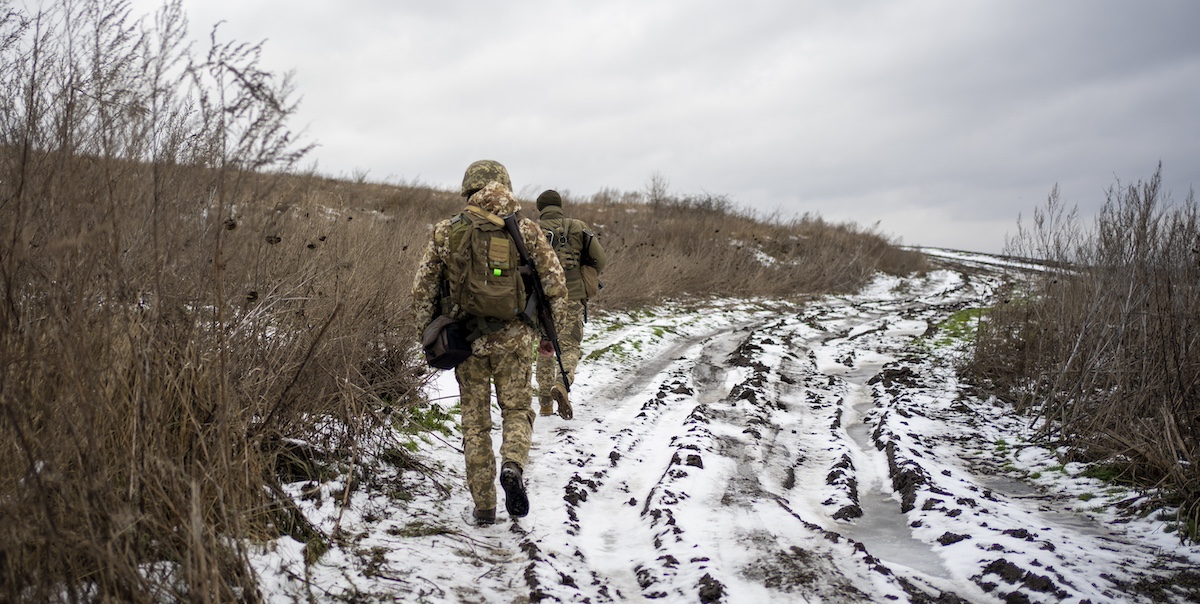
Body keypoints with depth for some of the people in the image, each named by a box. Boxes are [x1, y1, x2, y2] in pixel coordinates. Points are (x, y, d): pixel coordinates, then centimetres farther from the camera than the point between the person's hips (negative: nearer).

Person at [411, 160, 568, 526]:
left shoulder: (446, 233, 1)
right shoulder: (526, 231, -1)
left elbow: (422, 288, 3)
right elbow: (555, 284, -1)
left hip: (466, 340, 1)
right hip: (514, 338, -1)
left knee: (475, 420, 12)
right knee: (517, 409, 16)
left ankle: (484, 506, 15)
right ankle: (513, 467, -13)